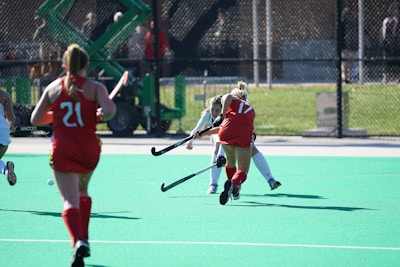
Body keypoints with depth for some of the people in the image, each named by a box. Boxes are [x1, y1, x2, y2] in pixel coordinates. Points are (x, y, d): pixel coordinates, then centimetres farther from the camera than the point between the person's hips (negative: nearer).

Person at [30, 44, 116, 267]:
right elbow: (109, 110, -18)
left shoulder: (53, 88, 6)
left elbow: (36, 119, 10)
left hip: (62, 148, -1)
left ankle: (78, 241, -33)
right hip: (89, 147, 1)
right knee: (82, 191, 27)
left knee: (70, 200, -8)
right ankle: (84, 238, 23)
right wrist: (101, 115, 5)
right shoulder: (95, 87, 0)